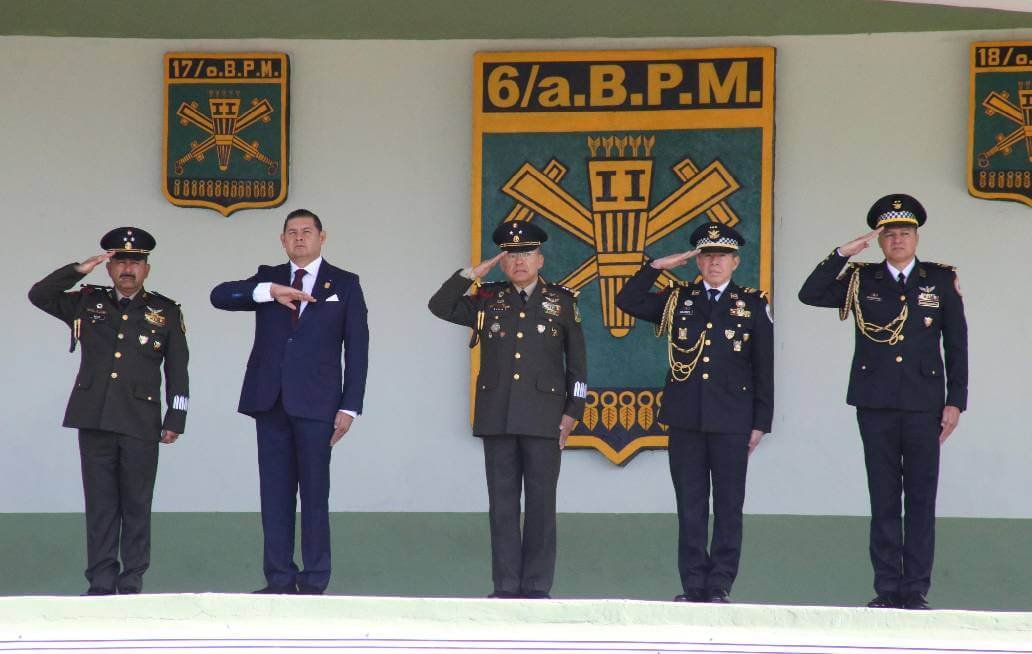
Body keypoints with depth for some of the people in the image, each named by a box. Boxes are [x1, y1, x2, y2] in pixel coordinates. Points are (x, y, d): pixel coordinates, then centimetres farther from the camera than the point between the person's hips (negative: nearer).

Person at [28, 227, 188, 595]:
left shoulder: (166, 313, 8)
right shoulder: (87, 303, 12)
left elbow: (178, 371, 8)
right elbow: (39, 295, 5)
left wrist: (175, 420, 2)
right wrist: (80, 270, -4)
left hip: (140, 423, -1)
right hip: (95, 420, 1)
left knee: (136, 506, 1)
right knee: (100, 505, 3)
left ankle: (132, 585, 6)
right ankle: (101, 584, 5)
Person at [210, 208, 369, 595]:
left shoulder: (344, 285, 8)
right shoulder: (268, 278, 14)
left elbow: (356, 348, 4)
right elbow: (220, 296, -3)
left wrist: (349, 406, -4)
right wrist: (269, 291, -18)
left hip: (316, 403, -3)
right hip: (270, 401, 3)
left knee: (315, 492, -3)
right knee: (275, 492, 3)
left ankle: (314, 583, 0)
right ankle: (280, 580, 6)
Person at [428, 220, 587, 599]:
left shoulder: (562, 301, 6)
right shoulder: (488, 300, 10)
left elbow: (577, 362, 6)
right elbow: (440, 307, 2)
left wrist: (573, 411, 0)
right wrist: (472, 274, -2)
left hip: (543, 418, -2)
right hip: (497, 417, 2)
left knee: (541, 502, 0)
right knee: (502, 503, 3)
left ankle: (537, 586, 4)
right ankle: (506, 585, 7)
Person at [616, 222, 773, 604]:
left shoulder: (753, 305, 5)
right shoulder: (678, 300, 11)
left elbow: (764, 369, 4)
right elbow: (627, 301, 11)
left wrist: (761, 423, -1)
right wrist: (657, 267, 2)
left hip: (731, 421, -2)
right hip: (685, 420, 2)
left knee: (728, 505, 0)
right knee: (690, 505, 4)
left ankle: (720, 586, 4)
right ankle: (693, 585, 8)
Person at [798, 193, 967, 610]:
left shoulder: (941, 281, 8)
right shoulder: (861, 281, 9)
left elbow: (956, 345, 7)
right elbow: (810, 294, -2)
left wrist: (955, 401, 0)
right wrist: (842, 255, -8)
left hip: (924, 404, -1)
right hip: (876, 404, 1)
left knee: (921, 499, -1)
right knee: (883, 499, 4)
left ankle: (915, 591, 1)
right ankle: (887, 589, 7)